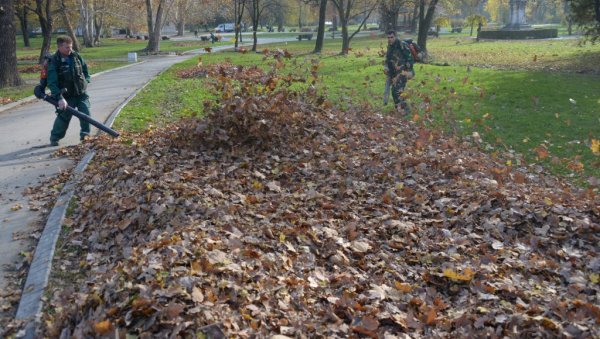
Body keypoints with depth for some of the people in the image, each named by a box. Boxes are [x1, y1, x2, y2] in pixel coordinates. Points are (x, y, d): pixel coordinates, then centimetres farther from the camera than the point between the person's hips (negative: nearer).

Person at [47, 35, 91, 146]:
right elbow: (52, 83, -21)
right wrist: (60, 98, -29)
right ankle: (54, 139, 16)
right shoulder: (54, 62, -15)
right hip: (66, 96, -4)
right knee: (63, 117, -2)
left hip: (81, 92, 4)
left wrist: (86, 81, 8)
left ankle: (85, 135, 10)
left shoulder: (76, 56, -1)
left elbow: (85, 68, 19)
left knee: (85, 114, -7)